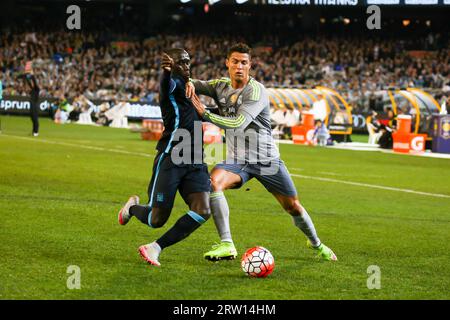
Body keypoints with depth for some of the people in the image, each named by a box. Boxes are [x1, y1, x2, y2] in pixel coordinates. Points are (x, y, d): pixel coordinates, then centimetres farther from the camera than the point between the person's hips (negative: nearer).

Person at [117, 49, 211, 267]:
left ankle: (155, 248, -4)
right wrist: (168, 70, -59)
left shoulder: (187, 86, 19)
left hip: (195, 162, 7)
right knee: (157, 220, -2)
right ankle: (133, 207, 35)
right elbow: (166, 85, -37)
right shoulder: (173, 84, -8)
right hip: (170, 159, -7)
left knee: (203, 211, -16)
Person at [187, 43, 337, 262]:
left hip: (266, 159, -3)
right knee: (213, 182, -30)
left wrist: (205, 114, -30)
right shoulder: (221, 86, 2)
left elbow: (239, 124, -28)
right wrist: (189, 83, -28)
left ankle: (316, 244, 35)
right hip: (236, 160, 3)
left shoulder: (256, 91, -17)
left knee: (293, 206, 4)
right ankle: (226, 245, -32)